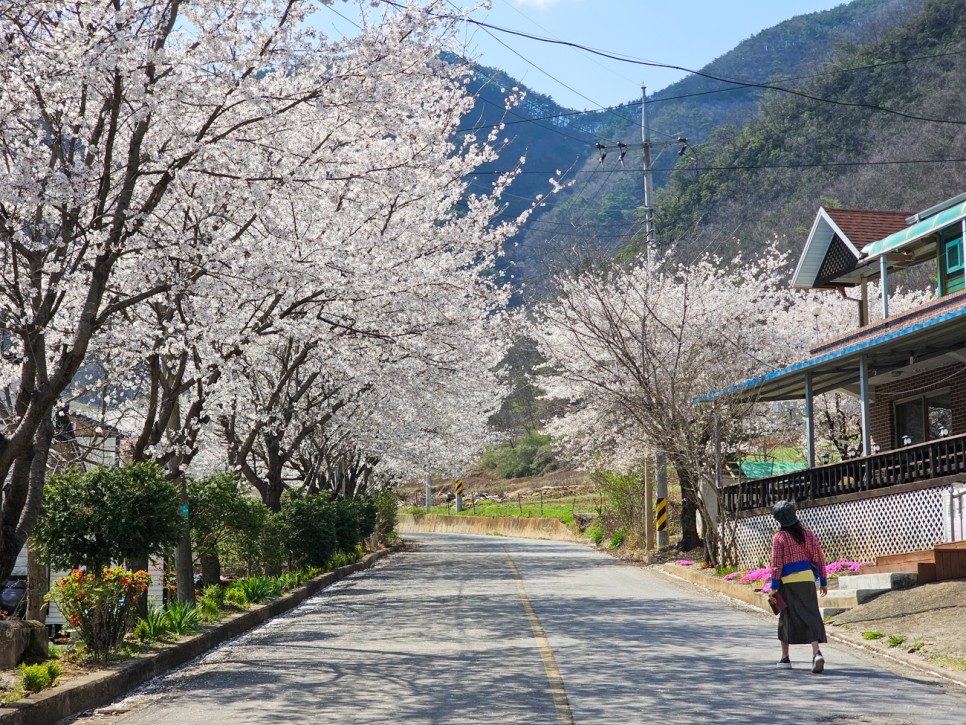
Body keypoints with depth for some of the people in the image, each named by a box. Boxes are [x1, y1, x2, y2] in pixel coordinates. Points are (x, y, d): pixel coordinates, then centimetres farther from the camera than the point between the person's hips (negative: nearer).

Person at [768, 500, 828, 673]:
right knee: (810, 616, -1)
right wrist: (823, 581, 17)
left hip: (788, 581, -3)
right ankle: (816, 652, -22)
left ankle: (785, 658, 17)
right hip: (807, 579, 3)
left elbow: (776, 564, -9)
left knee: (786, 617, 11)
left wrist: (773, 587, -6)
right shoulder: (808, 533, 7)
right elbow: (820, 557, 8)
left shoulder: (779, 537, -6)